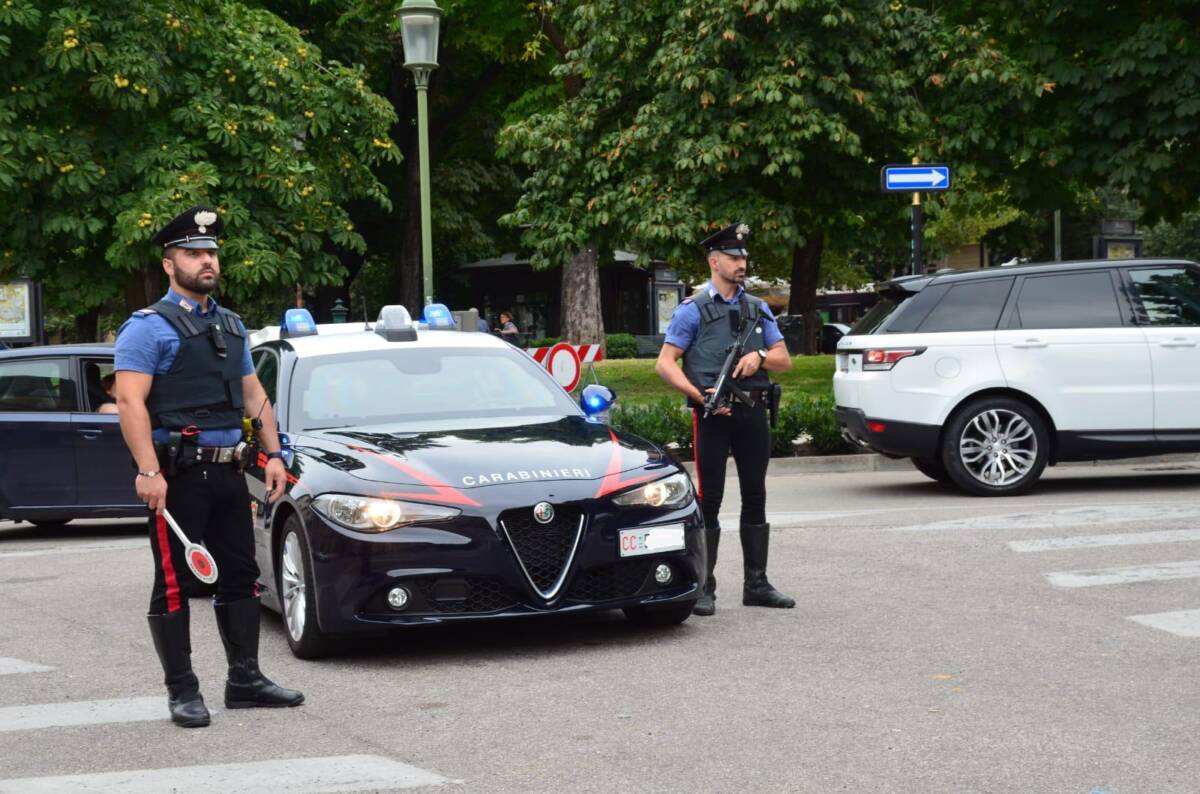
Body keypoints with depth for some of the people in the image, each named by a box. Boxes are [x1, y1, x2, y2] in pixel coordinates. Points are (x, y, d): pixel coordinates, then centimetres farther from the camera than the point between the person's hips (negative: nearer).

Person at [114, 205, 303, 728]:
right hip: (178, 474, -8)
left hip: (227, 471, 8)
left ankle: (245, 679, 20)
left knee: (239, 575, 11)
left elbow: (254, 396, 23)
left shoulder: (231, 326, 17)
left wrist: (273, 454, 12)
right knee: (174, 582, -3)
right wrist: (148, 471, -24)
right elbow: (130, 402, -15)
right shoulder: (149, 327, -7)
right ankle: (182, 692, 3)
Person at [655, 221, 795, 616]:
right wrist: (699, 395, -17)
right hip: (714, 414, -5)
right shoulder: (693, 310, 1)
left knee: (756, 498, 9)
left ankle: (756, 584, 16)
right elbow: (664, 364, -4)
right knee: (709, 500, -4)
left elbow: (784, 361, 15)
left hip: (753, 411, 5)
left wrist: (760, 356, -7)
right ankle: (703, 589, 1)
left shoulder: (757, 309, 15)